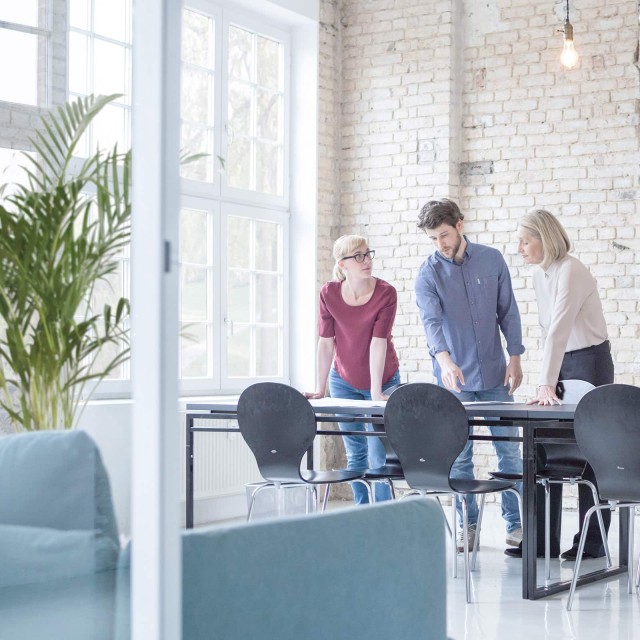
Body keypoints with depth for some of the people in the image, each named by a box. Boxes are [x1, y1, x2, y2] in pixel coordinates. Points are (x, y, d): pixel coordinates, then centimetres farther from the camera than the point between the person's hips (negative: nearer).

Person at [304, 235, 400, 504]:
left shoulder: (385, 293, -18)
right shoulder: (329, 293, -11)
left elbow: (378, 342, -23)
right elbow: (326, 342, -8)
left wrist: (376, 392, -25)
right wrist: (320, 389, -7)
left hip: (382, 381, -3)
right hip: (344, 382, 3)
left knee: (379, 457, -5)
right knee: (355, 454, 11)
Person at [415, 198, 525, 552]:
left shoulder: (491, 259, 2)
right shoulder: (428, 274, -6)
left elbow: (508, 311, 7)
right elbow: (431, 321, -22)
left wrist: (514, 357, -1)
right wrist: (444, 359, -39)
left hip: (494, 374, 1)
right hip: (454, 378, -1)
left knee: (509, 449, 3)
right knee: (459, 456, 5)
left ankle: (515, 522, 12)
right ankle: (467, 525, 17)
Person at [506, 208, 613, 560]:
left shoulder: (570, 272, -21)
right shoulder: (540, 274, 6)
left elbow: (559, 329, -30)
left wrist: (547, 384, -37)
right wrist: (546, 380, 9)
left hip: (589, 361, -8)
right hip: (562, 362, 8)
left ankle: (592, 541, 9)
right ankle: (543, 540, 11)